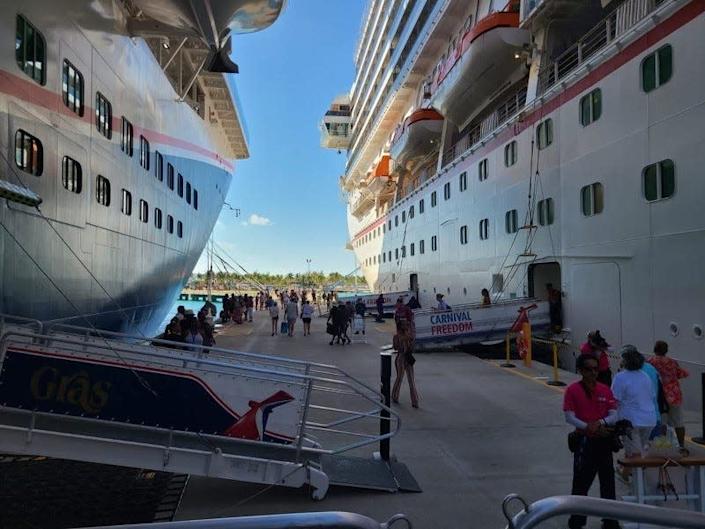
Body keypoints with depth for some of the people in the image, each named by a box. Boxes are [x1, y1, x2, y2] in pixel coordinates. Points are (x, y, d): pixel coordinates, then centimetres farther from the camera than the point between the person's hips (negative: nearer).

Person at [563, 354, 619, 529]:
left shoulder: (605, 390, 2)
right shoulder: (572, 390, -9)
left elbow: (614, 415, 0)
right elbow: (569, 417, -12)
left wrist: (601, 422, -19)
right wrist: (587, 427, -25)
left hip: (604, 441, 4)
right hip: (583, 442, -4)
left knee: (608, 482, 13)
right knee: (581, 482, 4)